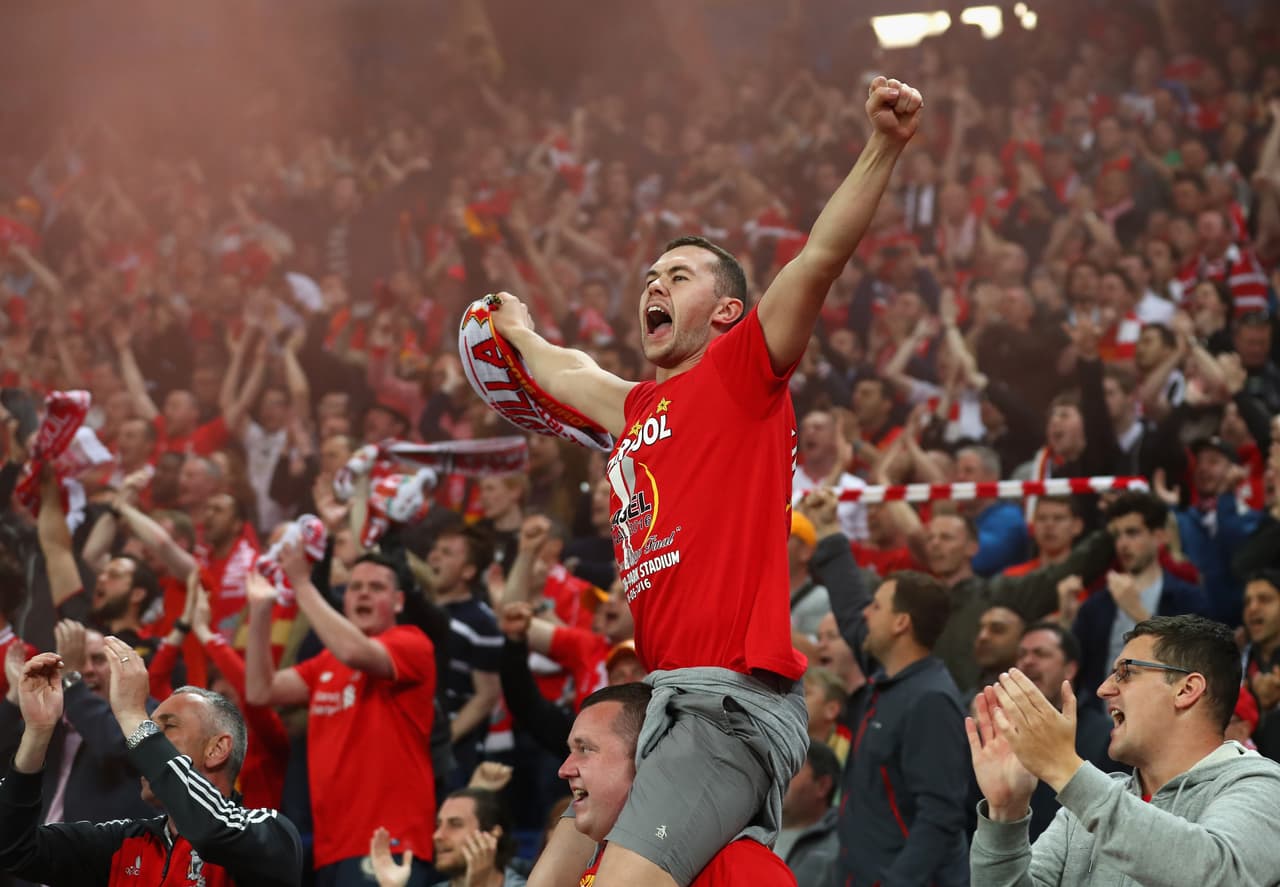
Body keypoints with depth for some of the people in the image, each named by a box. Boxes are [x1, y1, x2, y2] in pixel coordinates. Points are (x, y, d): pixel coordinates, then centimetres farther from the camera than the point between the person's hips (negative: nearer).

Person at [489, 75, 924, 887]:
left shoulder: (741, 374, 3)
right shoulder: (637, 408, 23)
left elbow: (820, 259, -12)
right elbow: (570, 373, 47)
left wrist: (883, 148, -23)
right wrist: (521, 334, 65)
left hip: (732, 700, -8)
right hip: (664, 699, 8)